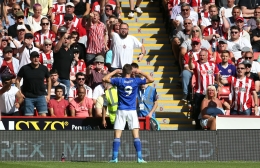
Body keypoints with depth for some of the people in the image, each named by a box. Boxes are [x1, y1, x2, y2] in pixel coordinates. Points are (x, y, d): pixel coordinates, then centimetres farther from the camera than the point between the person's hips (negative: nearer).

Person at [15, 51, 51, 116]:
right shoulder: (24, 68, -3)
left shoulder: (44, 68, 2)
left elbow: (48, 80, 14)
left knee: (43, 115, -8)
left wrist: (48, 94, 10)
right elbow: (17, 80, 4)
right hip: (28, 97, -1)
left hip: (41, 96, 1)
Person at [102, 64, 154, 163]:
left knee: (117, 136, 1)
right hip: (132, 111, 0)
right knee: (136, 136, 0)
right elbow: (151, 80, 6)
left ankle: (115, 158, -5)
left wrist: (115, 72, 12)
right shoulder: (136, 81, 0)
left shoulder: (119, 80, -2)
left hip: (121, 111, 0)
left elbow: (105, 79, 5)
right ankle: (139, 158, -5)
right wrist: (140, 72, 12)